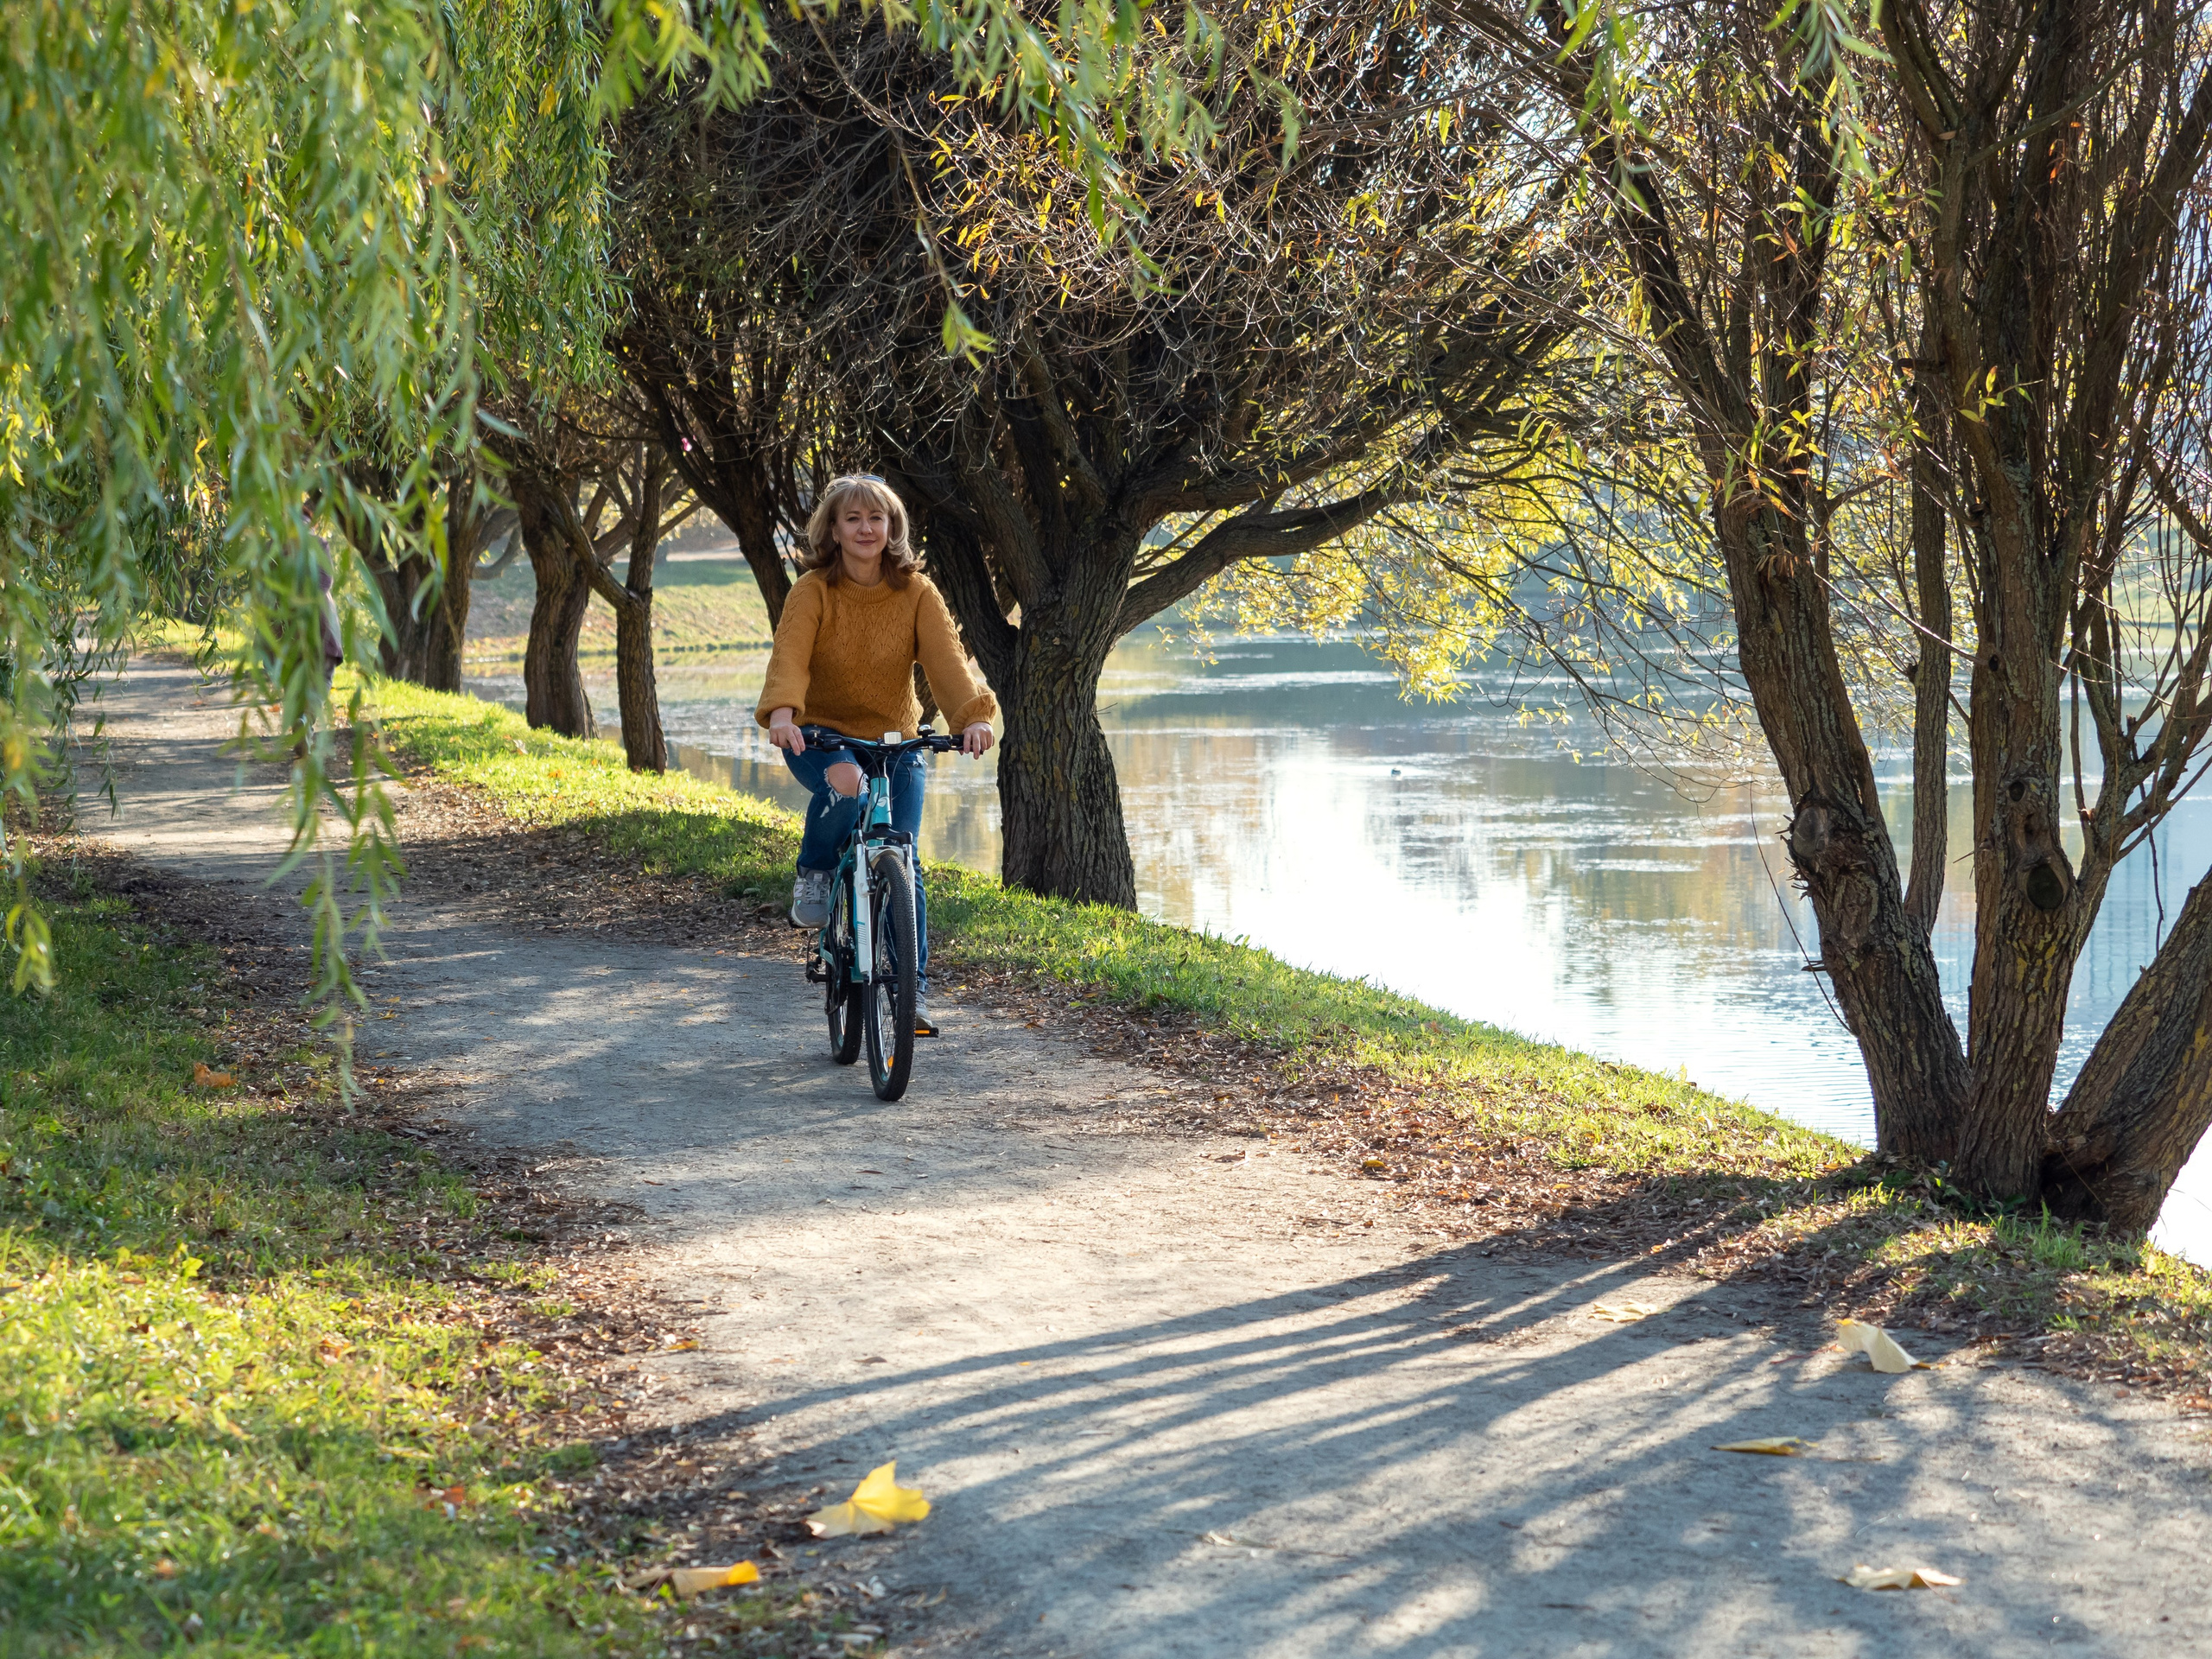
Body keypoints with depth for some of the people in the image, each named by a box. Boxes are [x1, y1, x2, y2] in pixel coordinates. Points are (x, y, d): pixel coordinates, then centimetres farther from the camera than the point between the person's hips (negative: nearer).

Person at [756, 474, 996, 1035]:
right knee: (844, 784, -37)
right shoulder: (812, 591, -11)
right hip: (820, 736, -2)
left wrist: (974, 715, -38)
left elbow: (945, 656, -20)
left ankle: (913, 991, 3)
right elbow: (790, 655, -25)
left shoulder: (916, 592, -6)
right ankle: (813, 873, -7)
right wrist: (782, 711, -46)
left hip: (896, 741, 2)